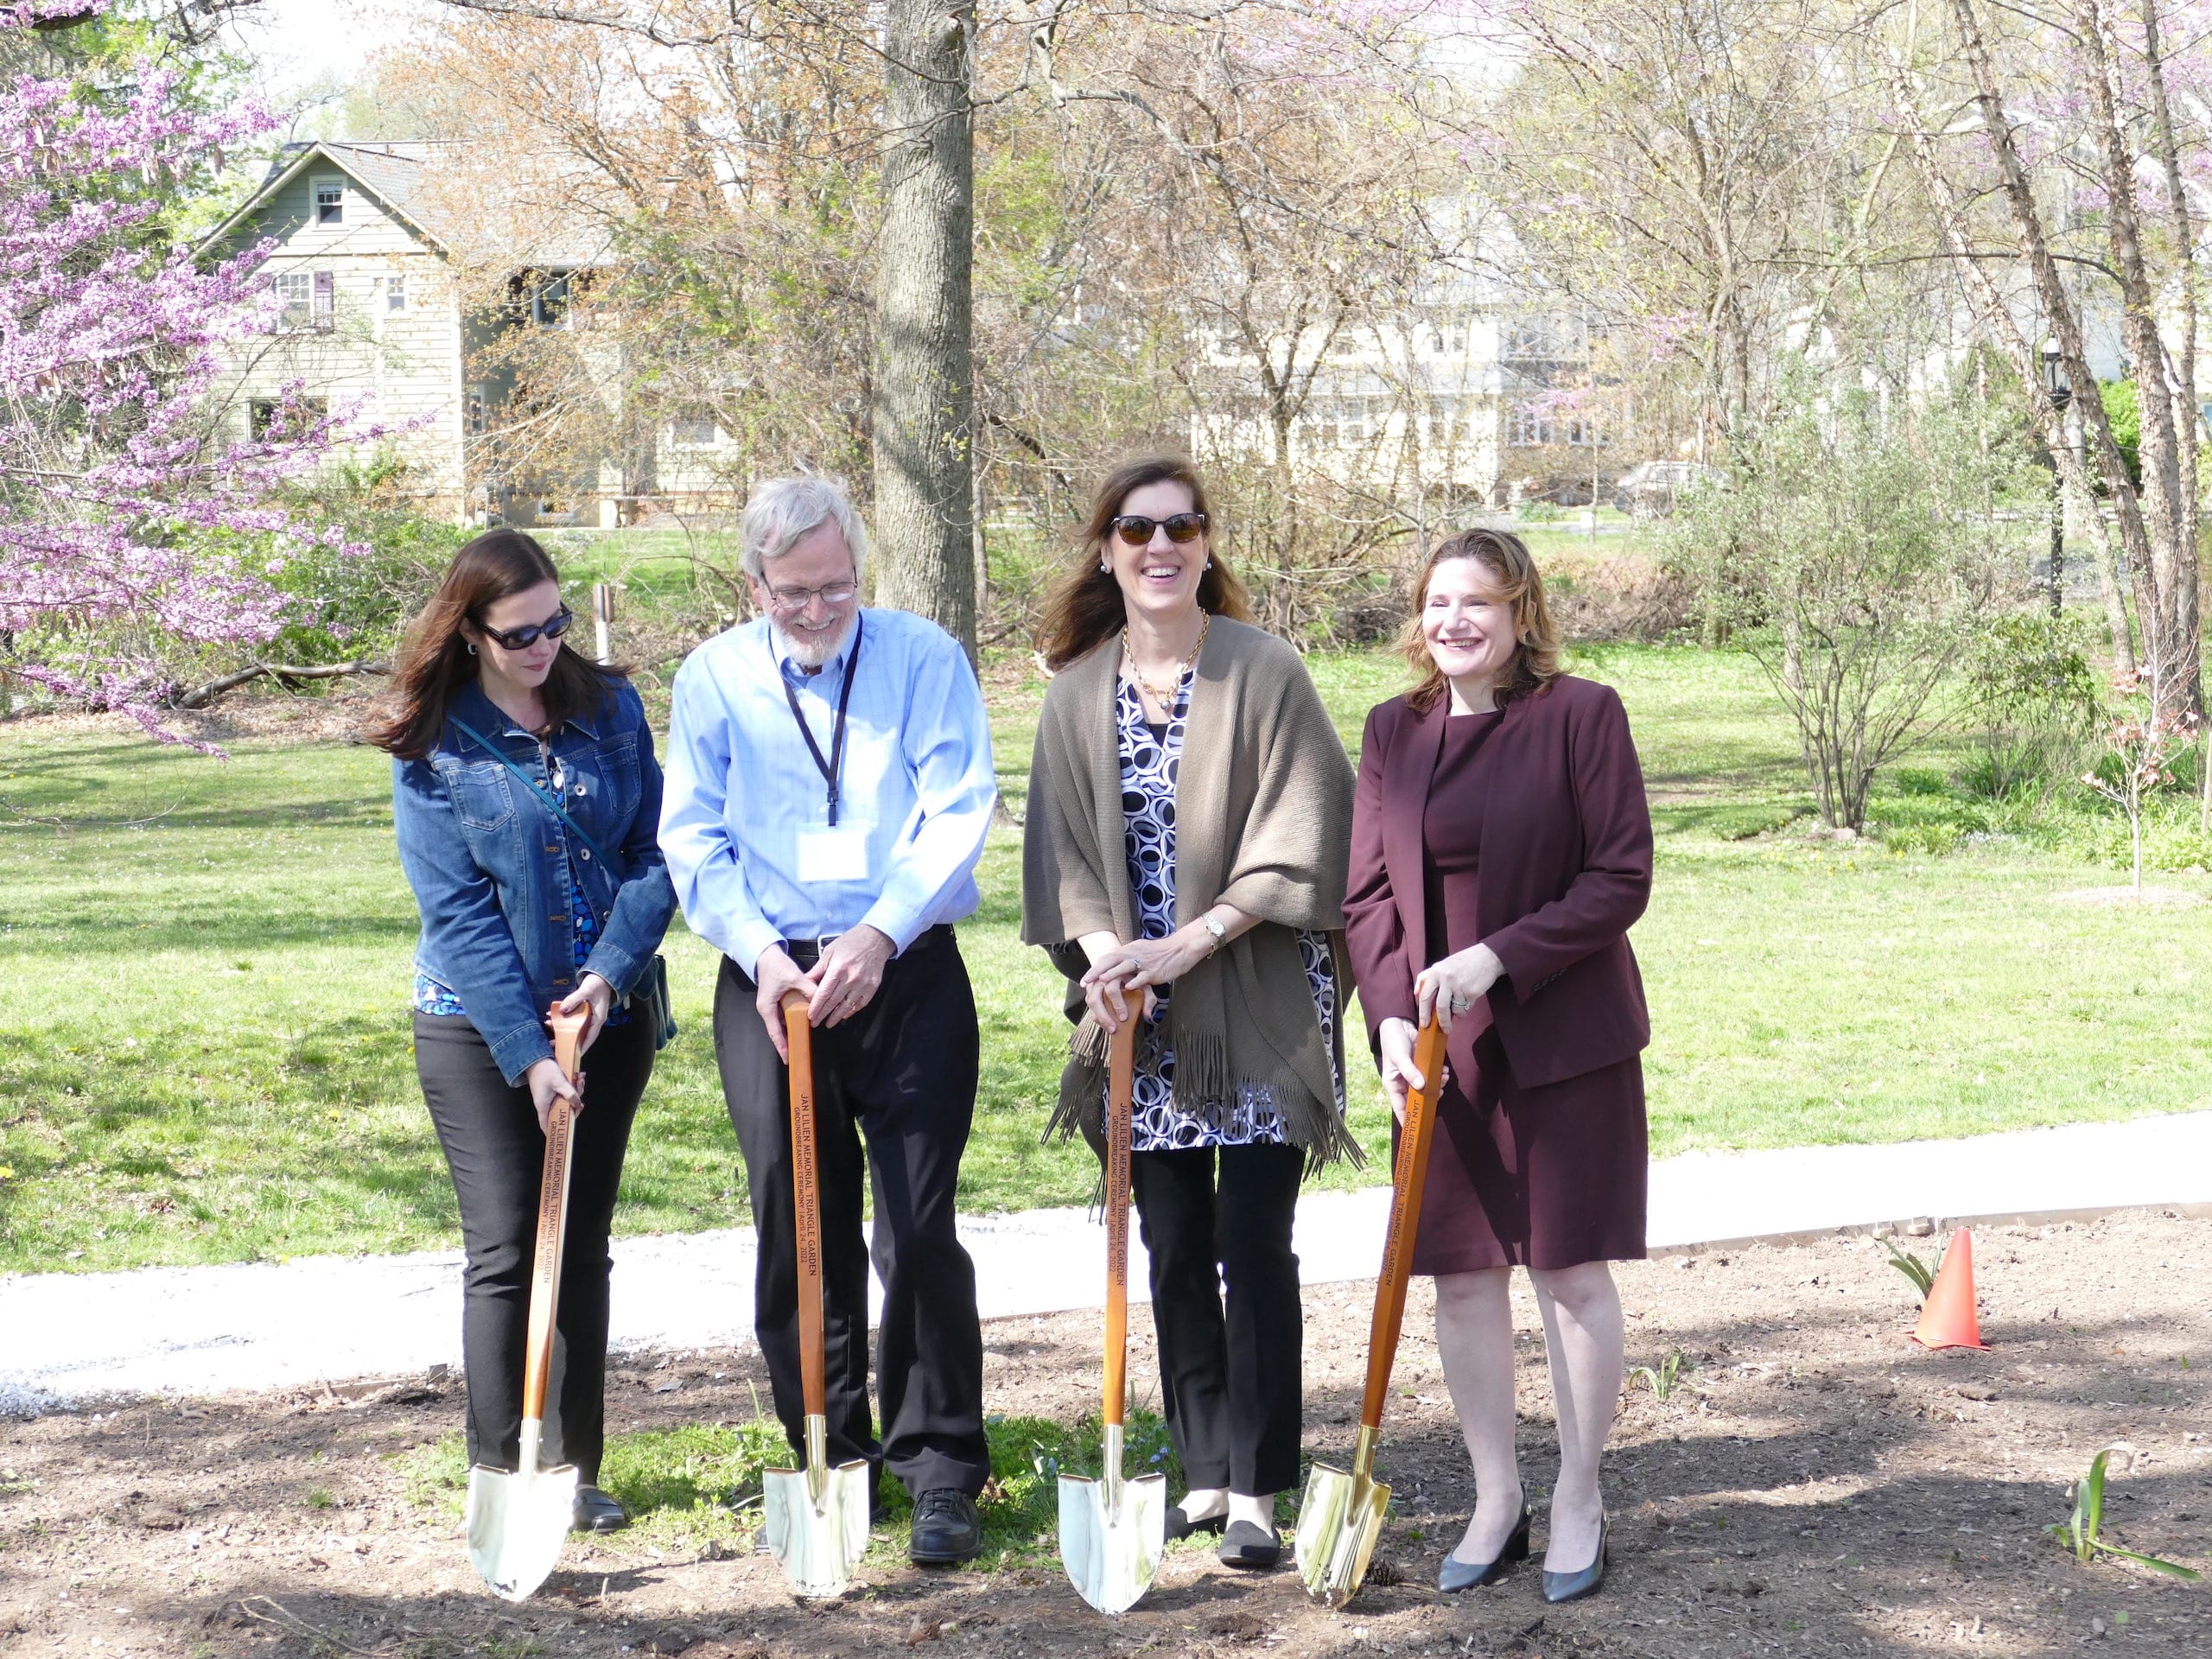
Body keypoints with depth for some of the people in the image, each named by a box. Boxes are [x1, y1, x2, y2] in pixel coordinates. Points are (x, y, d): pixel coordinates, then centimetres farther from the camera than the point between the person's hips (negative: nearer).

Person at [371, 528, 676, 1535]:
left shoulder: (610, 710, 2)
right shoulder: (434, 748, -7)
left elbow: (653, 856, 0)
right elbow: (458, 914, -12)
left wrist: (610, 973, -16)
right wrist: (527, 1054, -18)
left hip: (609, 1013, 3)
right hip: (480, 1029, -3)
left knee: (583, 1248, 9)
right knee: (507, 1252, -4)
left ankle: (573, 1471, 17)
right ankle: (502, 1479, 3)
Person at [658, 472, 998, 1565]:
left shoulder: (924, 659, 1)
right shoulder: (712, 678, 7)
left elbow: (958, 812, -7)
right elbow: (691, 837, 4)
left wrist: (878, 935, -17)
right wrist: (759, 950, -10)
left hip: (906, 975, -2)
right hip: (770, 983, 2)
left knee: (919, 1227, -6)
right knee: (798, 1231, 6)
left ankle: (940, 1466, 5)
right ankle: (832, 1461, 19)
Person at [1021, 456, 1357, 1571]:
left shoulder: (1265, 673, -5)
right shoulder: (1077, 694, 7)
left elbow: (1295, 839, -10)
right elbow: (1062, 849, 6)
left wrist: (1189, 942, -16)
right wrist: (1103, 949, -12)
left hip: (1256, 1009, -4)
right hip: (1141, 1015, 4)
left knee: (1253, 1247, -4)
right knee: (1173, 1249, 9)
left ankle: (1256, 1489, 1)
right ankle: (1205, 1468, 19)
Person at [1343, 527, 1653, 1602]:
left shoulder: (1580, 715, -7)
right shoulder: (1394, 732, 7)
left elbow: (1622, 878, -10)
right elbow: (1367, 894, 7)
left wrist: (1499, 958, -19)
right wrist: (1391, 1017, -8)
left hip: (1565, 1038, -4)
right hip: (1440, 1048, 4)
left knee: (1571, 1270, 3)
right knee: (1462, 1275, 7)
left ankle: (1579, 1505, 15)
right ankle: (1494, 1502, 21)